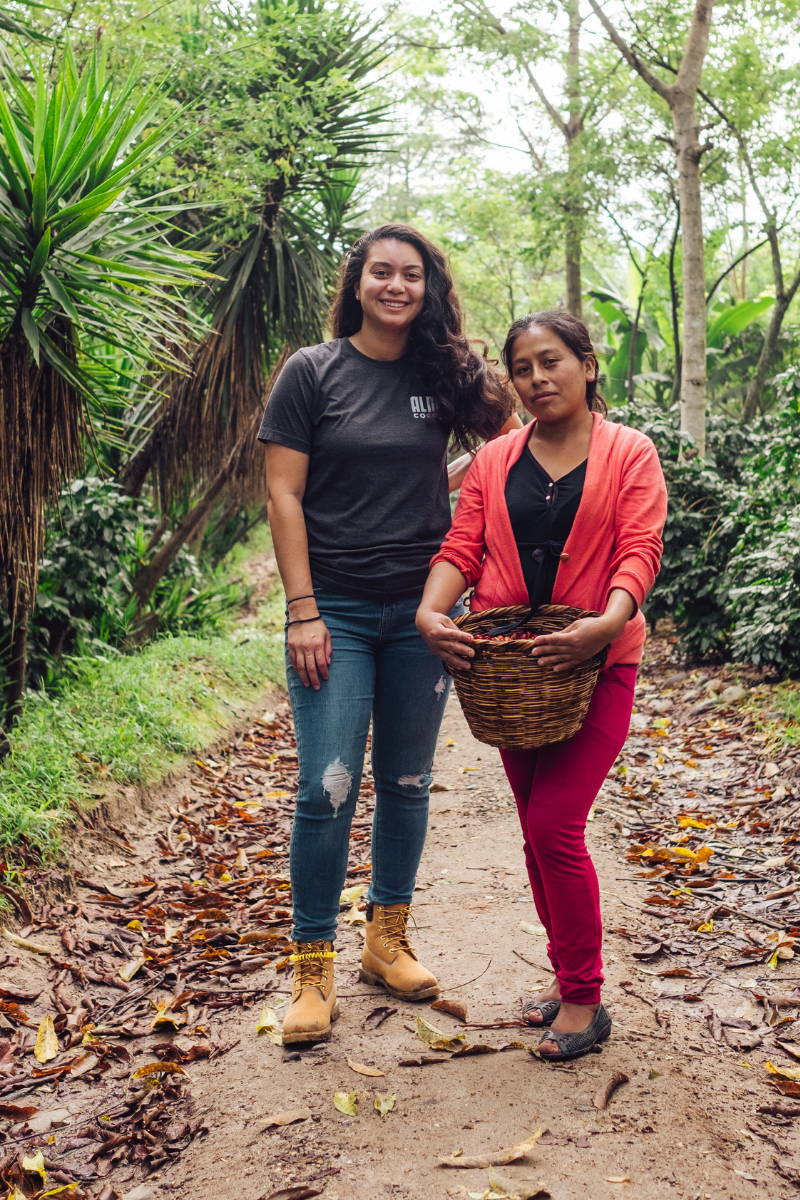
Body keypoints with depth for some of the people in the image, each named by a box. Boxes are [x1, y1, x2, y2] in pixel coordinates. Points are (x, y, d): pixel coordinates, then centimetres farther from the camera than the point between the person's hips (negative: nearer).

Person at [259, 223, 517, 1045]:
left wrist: (456, 476, 1)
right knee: (328, 788, -7)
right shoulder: (313, 371, -1)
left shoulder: (443, 374, 6)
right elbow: (283, 497, -5)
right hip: (335, 610, -3)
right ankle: (313, 970, 8)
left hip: (421, 610, 3)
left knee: (407, 784, 11)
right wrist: (302, 613, -11)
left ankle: (387, 940, 27)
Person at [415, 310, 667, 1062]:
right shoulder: (494, 461, 10)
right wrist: (431, 612, -18)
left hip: (594, 667, -4)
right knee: (539, 832, 12)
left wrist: (608, 621, -30)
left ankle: (583, 1001, 6)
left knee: (554, 828, -11)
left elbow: (640, 550, -12)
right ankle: (567, 978, 29)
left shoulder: (629, 455, 0)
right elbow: (462, 546, 1)